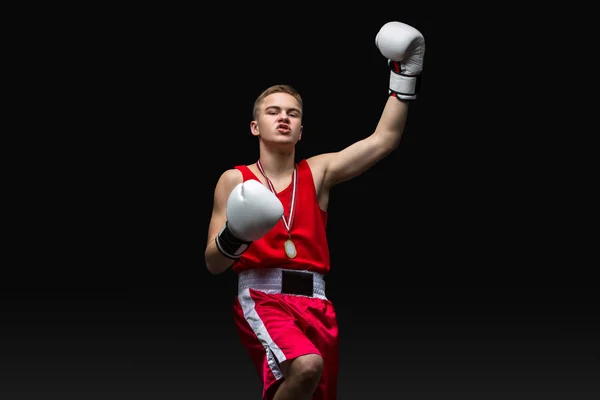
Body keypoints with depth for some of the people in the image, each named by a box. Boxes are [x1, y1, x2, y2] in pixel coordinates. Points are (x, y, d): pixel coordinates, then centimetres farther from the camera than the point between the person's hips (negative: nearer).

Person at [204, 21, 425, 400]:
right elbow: (213, 263, 5)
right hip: (262, 297, -5)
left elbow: (383, 140, 10)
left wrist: (404, 78, 8)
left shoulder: (318, 172, 15)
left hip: (316, 302, 5)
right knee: (306, 366, -35)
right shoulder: (235, 180, 7)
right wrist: (233, 237, -17)